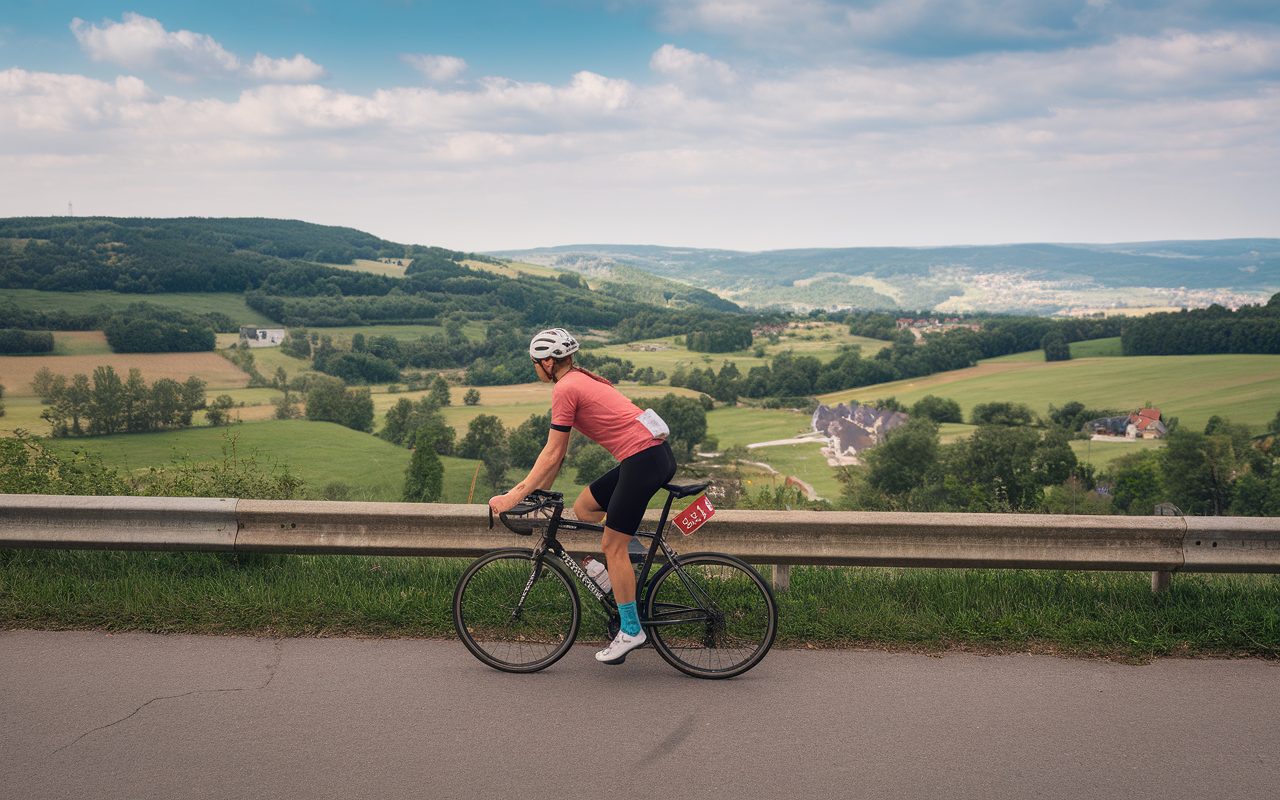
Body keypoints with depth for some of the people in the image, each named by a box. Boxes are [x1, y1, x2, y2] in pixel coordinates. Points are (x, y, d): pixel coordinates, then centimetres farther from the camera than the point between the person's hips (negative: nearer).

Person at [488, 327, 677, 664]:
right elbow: (557, 452, 23)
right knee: (584, 507, 19)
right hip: (658, 456, 9)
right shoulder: (581, 380, 20)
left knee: (612, 545, -1)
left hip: (643, 460, -9)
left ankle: (631, 630, 6)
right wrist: (538, 490, 25)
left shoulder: (565, 389, -9)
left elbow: (552, 454, -9)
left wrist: (515, 495, -6)